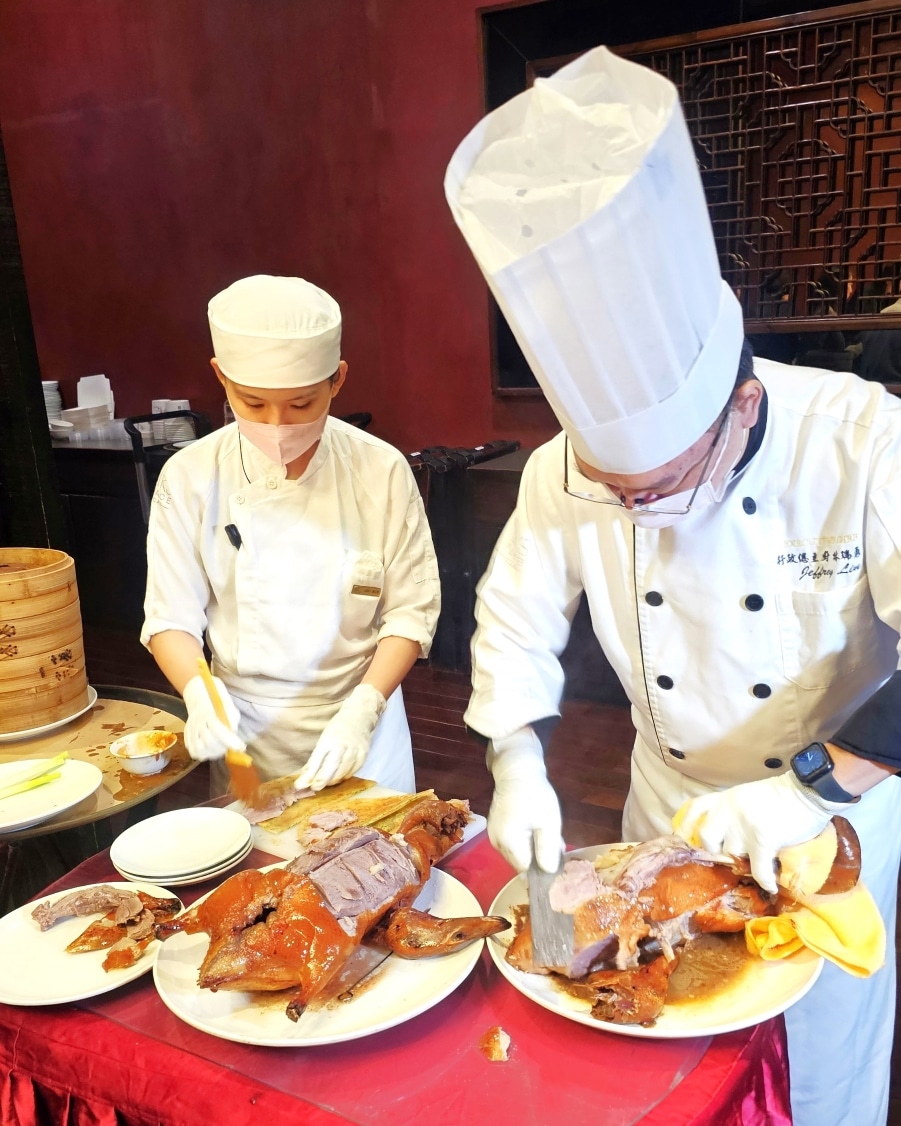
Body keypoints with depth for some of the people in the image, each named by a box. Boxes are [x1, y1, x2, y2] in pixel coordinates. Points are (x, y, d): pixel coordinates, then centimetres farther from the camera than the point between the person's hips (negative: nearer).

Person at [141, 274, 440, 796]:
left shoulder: (380, 470, -13)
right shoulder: (191, 478, -11)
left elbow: (411, 610, -9)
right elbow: (172, 616, -6)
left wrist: (363, 710, -21)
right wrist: (199, 693, -24)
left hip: (359, 720, 0)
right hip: (246, 732, 1)